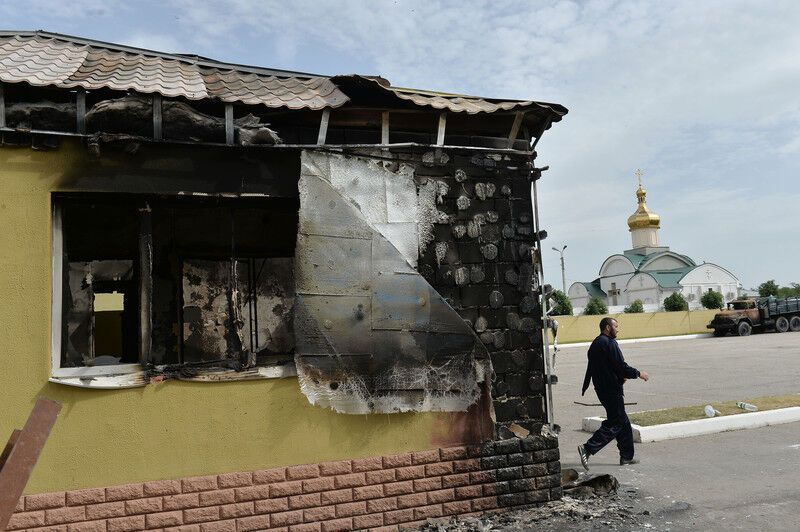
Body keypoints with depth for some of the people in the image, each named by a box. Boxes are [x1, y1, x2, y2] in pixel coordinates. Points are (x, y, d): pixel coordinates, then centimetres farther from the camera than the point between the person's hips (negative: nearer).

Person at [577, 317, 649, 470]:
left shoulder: (595, 343, 15)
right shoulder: (609, 343, -15)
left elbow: (591, 369, 20)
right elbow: (621, 366, -18)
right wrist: (638, 373, -4)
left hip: (601, 387, 10)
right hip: (611, 390, -10)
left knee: (623, 423, 16)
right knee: (614, 424, -6)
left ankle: (626, 457, 20)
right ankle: (587, 449, -12)